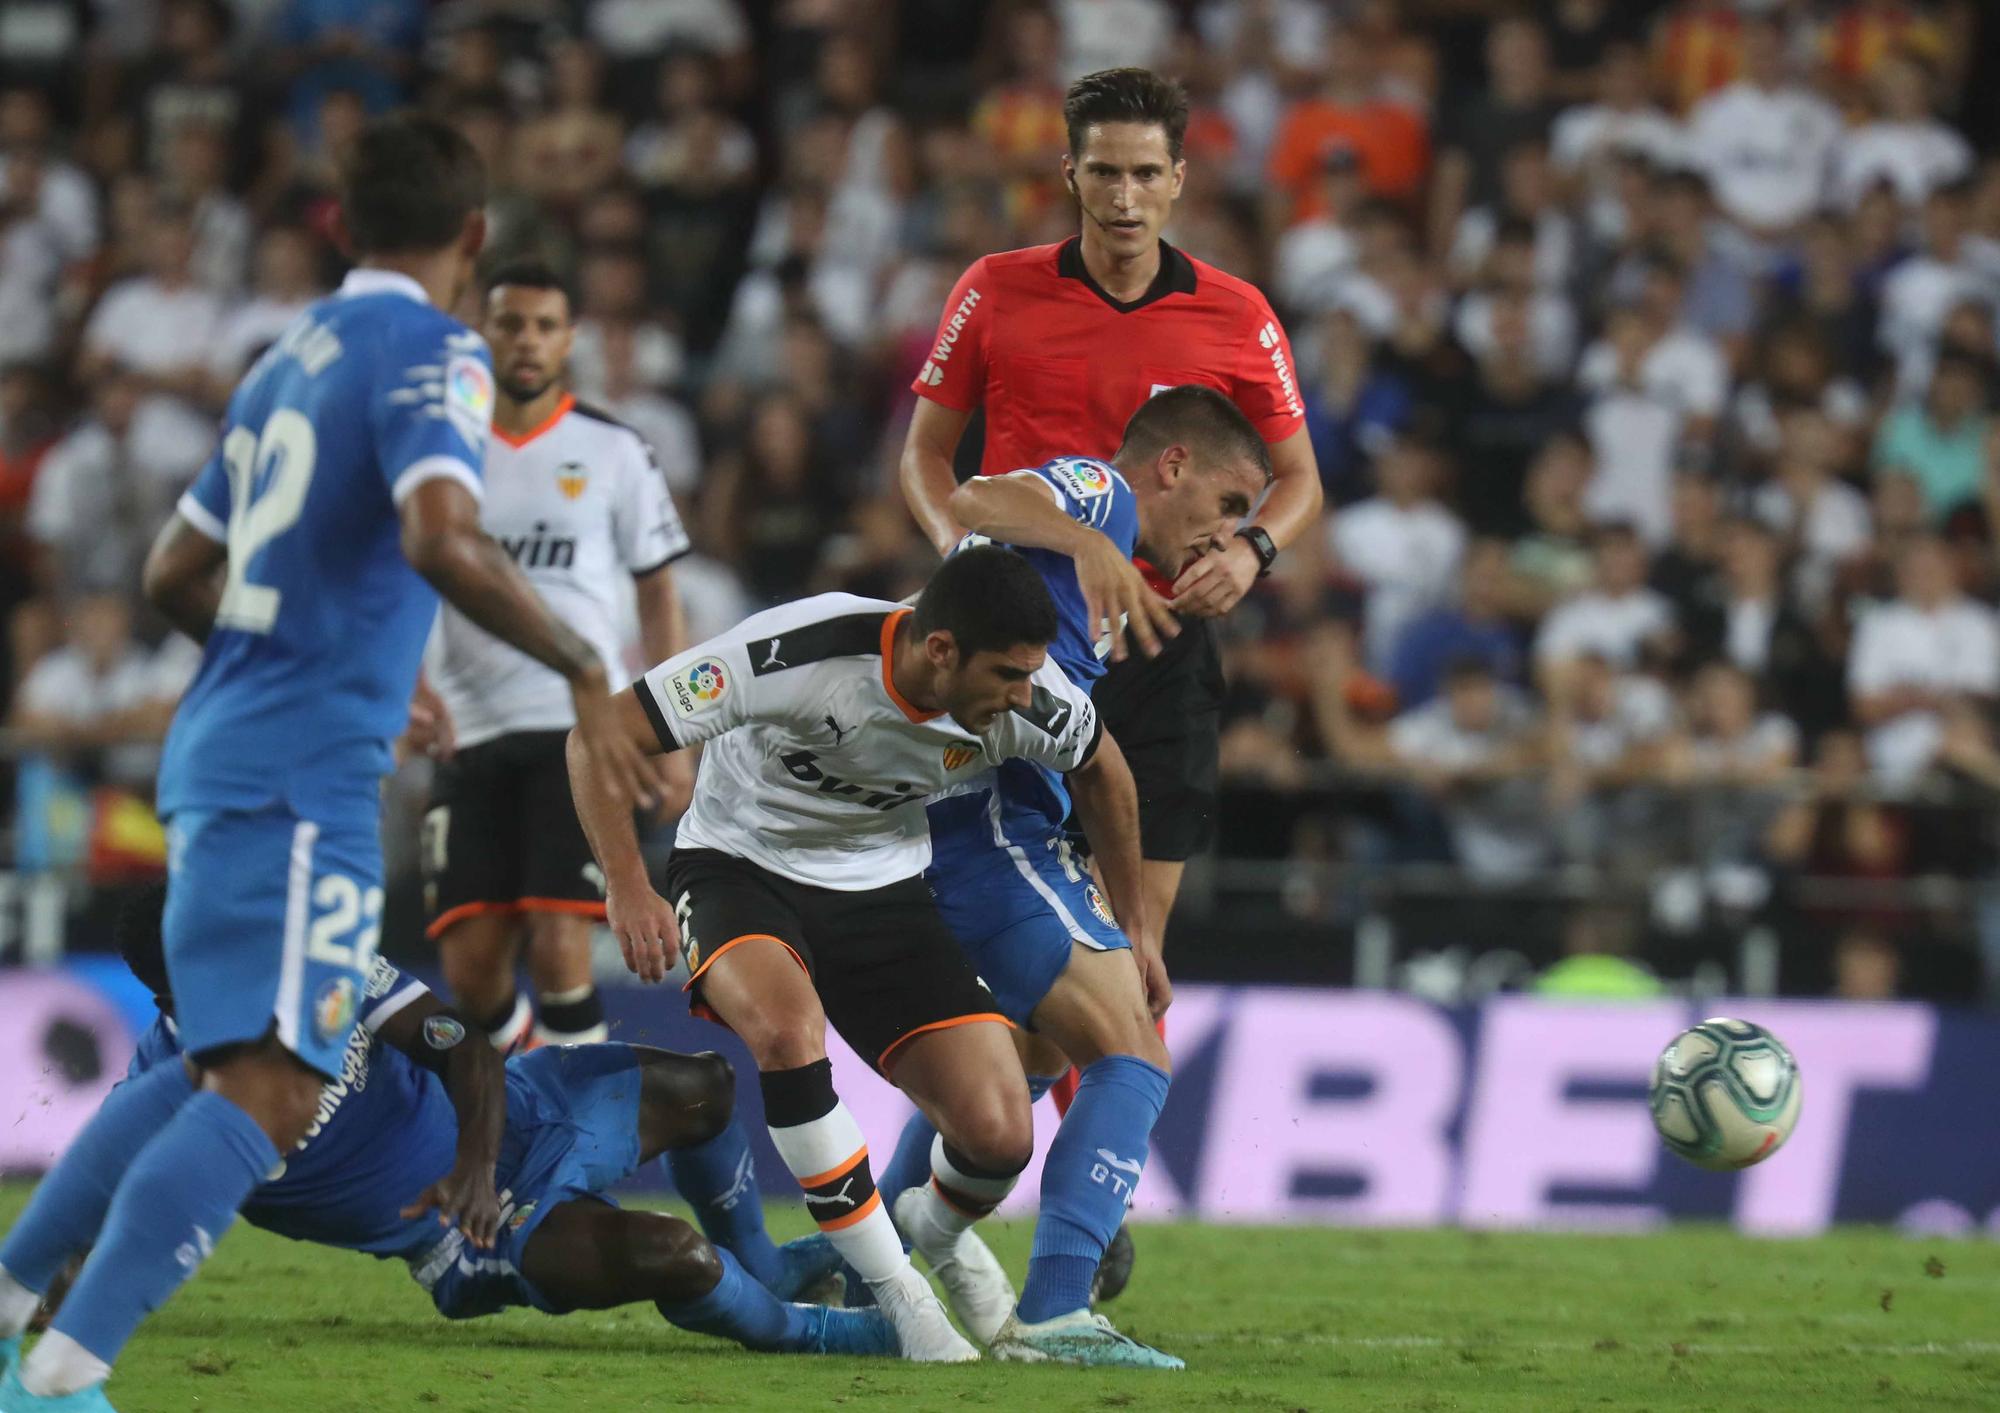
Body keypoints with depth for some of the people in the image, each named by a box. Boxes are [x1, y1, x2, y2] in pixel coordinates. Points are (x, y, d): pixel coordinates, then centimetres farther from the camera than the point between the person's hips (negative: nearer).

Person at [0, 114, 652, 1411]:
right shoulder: (432, 353, -8)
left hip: (226, 754, 9)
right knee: (273, 1091, -15)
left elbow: (177, 575, 26)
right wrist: (584, 669, -18)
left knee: (225, 1069, 22)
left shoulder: (293, 357, 18)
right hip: (305, 772, -9)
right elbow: (441, 538, -26)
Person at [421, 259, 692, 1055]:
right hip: (472, 738, 2)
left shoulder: (611, 451, 5)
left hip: (579, 728, -2)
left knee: (558, 947, -16)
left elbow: (658, 596, 9)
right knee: (469, 965, -2)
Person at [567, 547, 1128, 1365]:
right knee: (789, 1027, -38)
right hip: (741, 863, -4)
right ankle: (897, 1294, -22)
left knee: (999, 1137, -13)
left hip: (882, 890, 4)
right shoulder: (798, 652, -31)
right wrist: (628, 890, -32)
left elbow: (1101, 770, 8)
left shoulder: (1029, 701, -17)